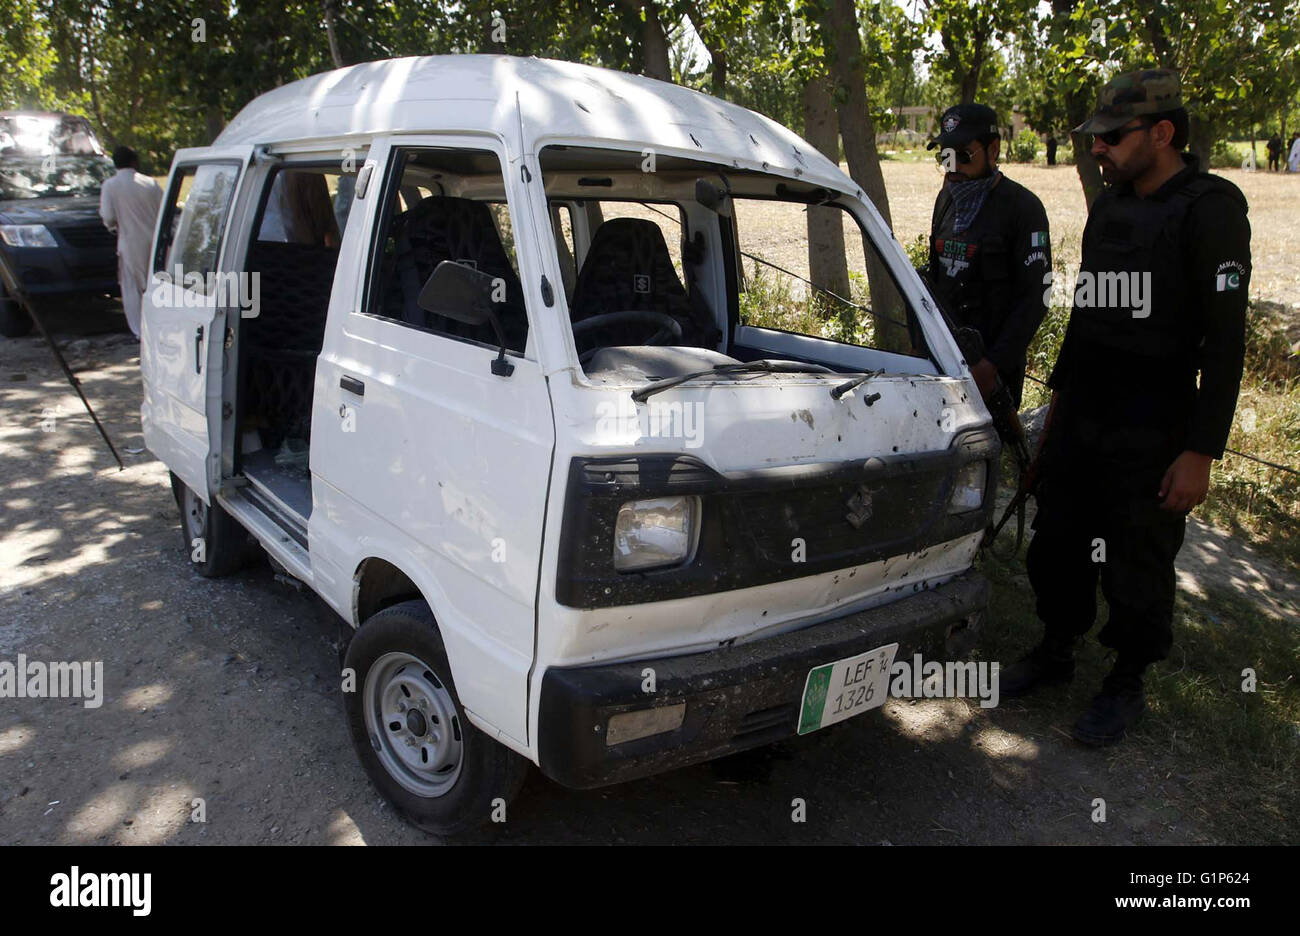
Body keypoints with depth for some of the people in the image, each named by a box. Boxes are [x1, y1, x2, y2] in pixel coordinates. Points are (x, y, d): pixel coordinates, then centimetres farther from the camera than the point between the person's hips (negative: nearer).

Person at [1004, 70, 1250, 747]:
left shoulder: (1209, 207, -12)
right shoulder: (1107, 205, 10)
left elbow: (1225, 340, -15)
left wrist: (1201, 450, -19)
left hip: (1150, 436, -7)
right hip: (1078, 418, 7)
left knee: (1136, 568, 6)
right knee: (1056, 547, 15)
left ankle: (1126, 686, 26)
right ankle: (1056, 651, 36)